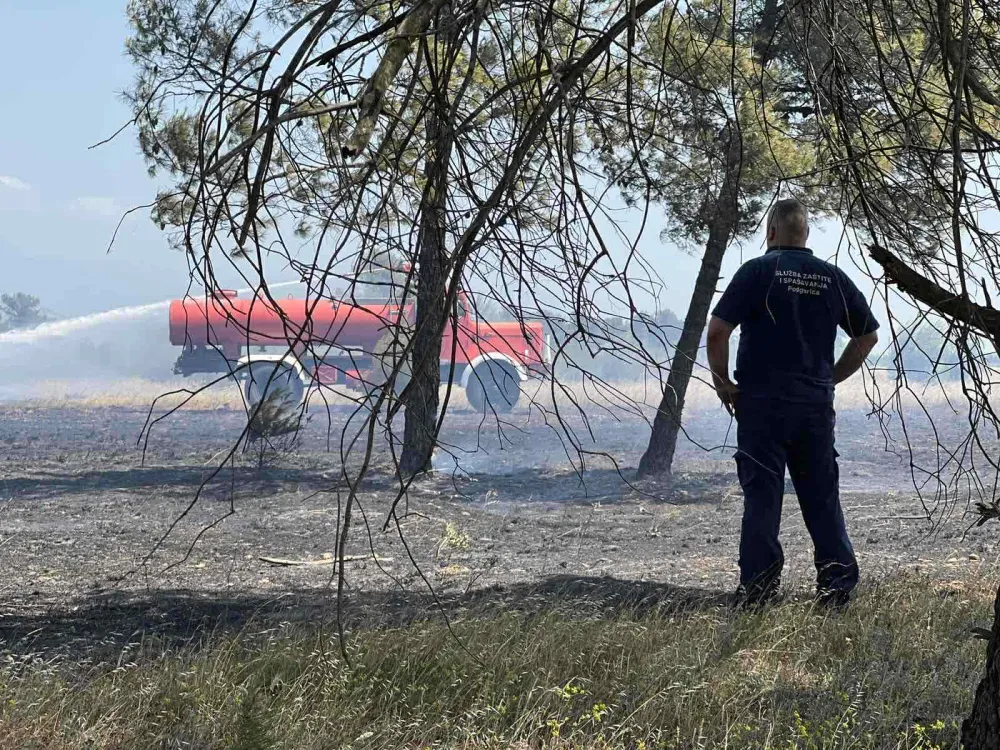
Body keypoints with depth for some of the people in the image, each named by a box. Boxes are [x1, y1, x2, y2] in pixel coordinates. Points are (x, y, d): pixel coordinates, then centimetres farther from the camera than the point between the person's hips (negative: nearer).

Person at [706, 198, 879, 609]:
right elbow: (867, 335, 14)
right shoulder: (833, 277, 8)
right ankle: (838, 580, 7)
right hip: (817, 402, 3)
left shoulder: (757, 271, -5)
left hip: (762, 401, -3)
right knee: (822, 495, 10)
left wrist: (722, 382, 0)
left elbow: (717, 331, -12)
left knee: (761, 496, 0)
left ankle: (757, 586, -1)